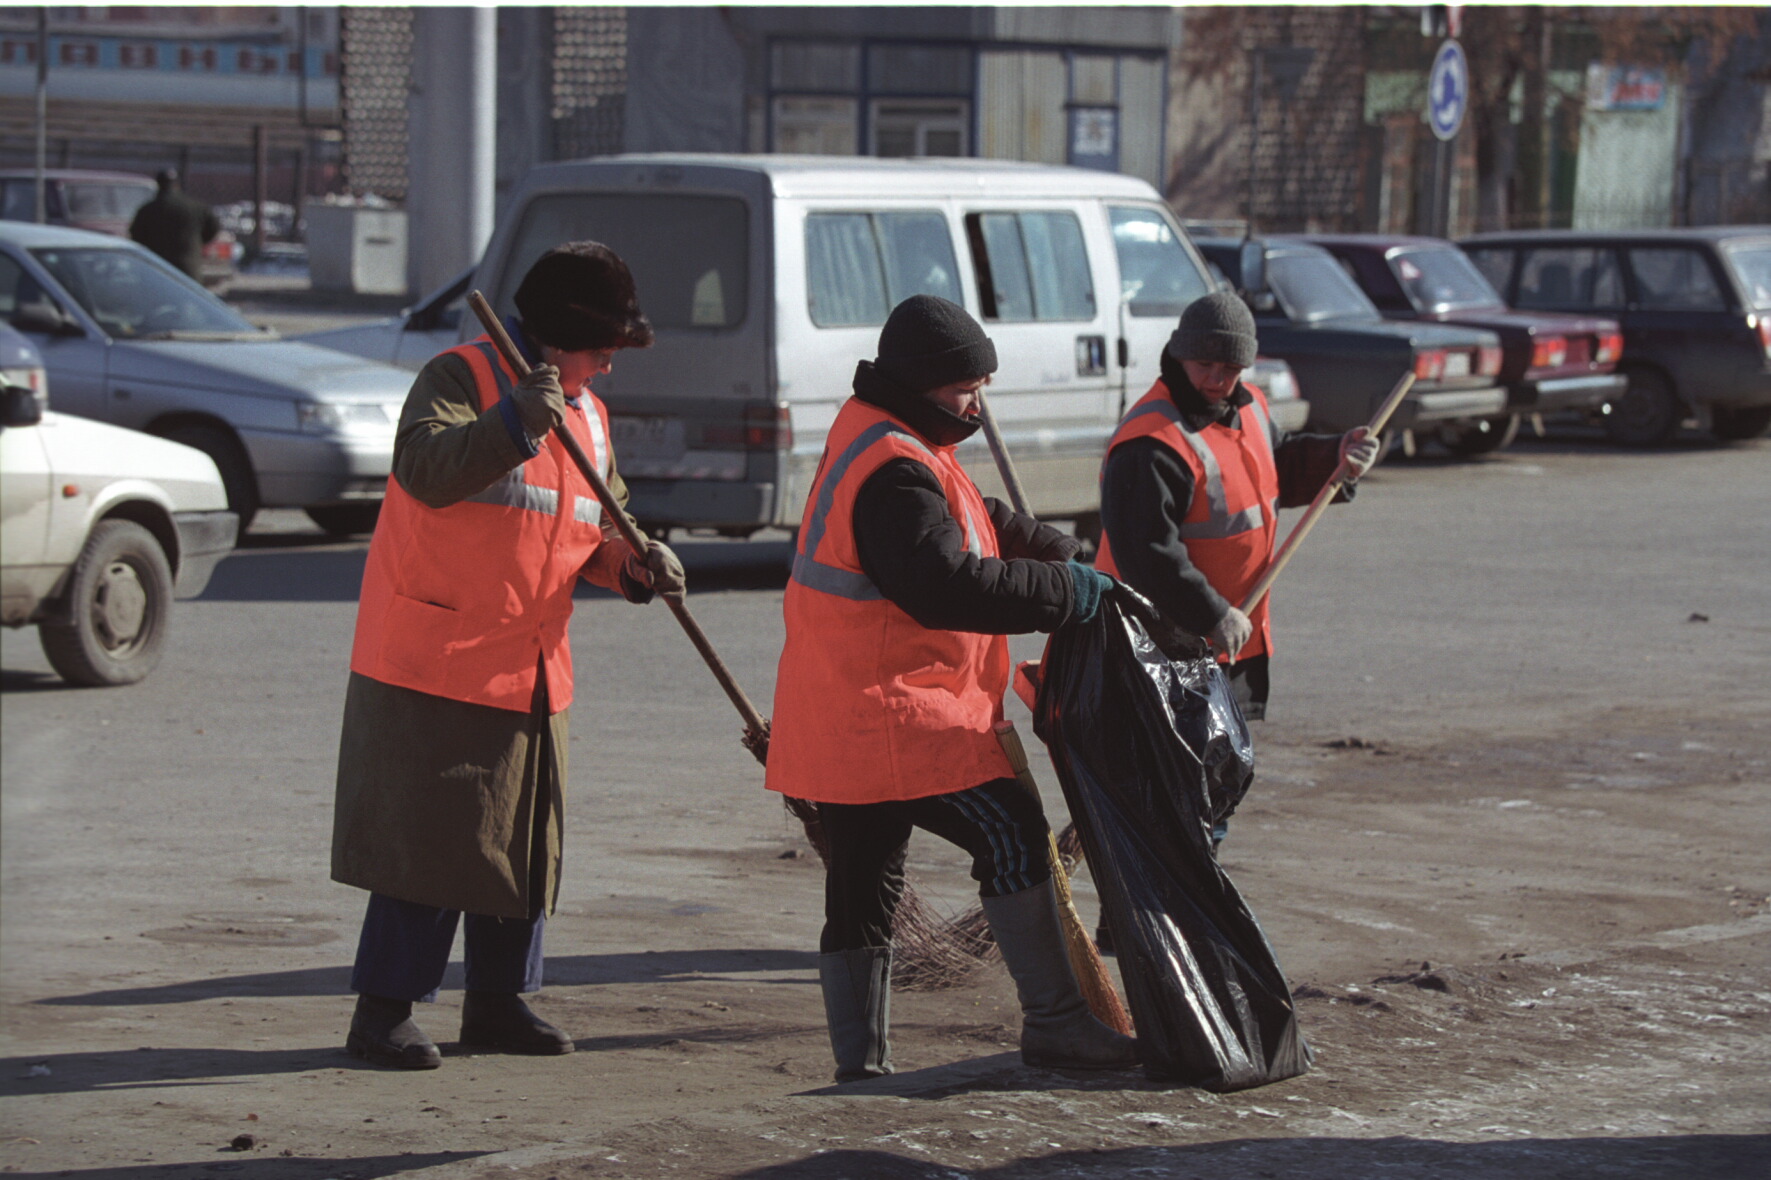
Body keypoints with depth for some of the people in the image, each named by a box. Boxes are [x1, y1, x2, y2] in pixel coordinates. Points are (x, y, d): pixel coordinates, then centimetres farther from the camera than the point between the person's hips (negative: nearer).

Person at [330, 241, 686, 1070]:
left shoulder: (588, 415, 16)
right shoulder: (460, 378, -9)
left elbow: (599, 529, 21)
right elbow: (424, 467, -26)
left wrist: (635, 563, 0)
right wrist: (513, 424, -38)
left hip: (529, 672, 8)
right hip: (432, 661, -8)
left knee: (523, 838, 11)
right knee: (427, 838, -7)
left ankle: (499, 1001, 23)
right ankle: (383, 1009, 0)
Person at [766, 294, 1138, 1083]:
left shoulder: (874, 437, 17)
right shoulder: (894, 471, -19)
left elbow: (973, 523, 26)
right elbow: (945, 585, -27)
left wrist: (1059, 553, 12)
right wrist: (1067, 594, -21)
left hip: (843, 717, 11)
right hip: (891, 717, -11)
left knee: (861, 887, 10)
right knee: (1013, 836, -5)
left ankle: (859, 1061, 13)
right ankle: (1053, 1024, -3)